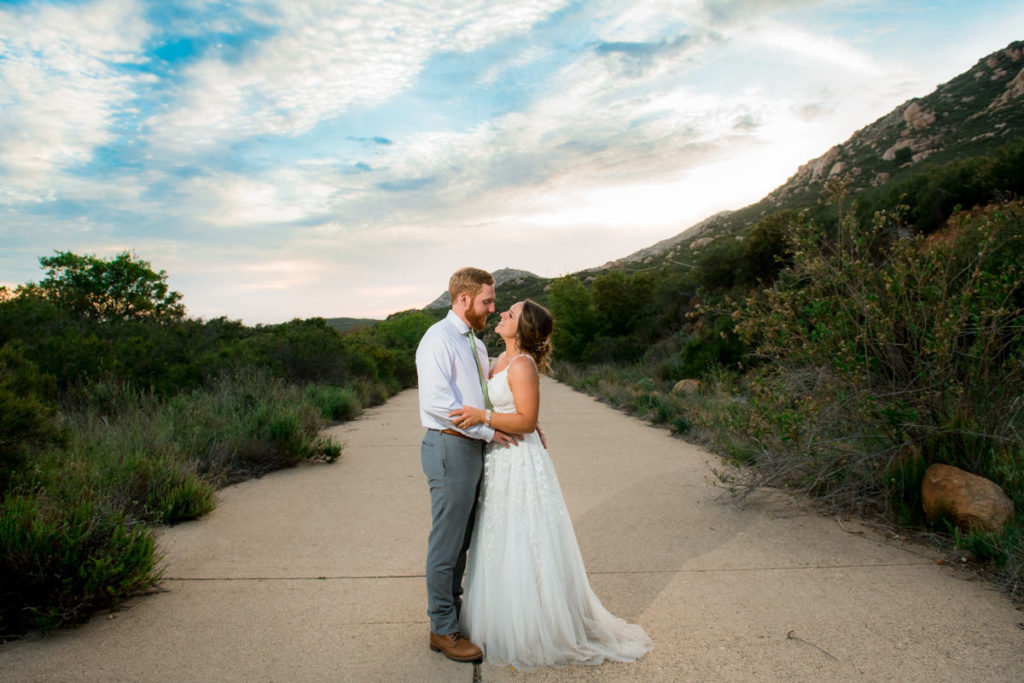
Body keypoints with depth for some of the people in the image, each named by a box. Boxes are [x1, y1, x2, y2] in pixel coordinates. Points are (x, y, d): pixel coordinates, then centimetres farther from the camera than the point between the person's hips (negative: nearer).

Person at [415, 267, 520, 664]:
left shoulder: (475, 344, 16)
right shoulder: (438, 340, -13)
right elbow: (437, 402, -22)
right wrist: (488, 431, -18)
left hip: (474, 448, 9)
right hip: (450, 448, -9)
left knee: (462, 541, 18)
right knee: (447, 542, 3)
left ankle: (453, 611, 34)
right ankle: (442, 630, 18)